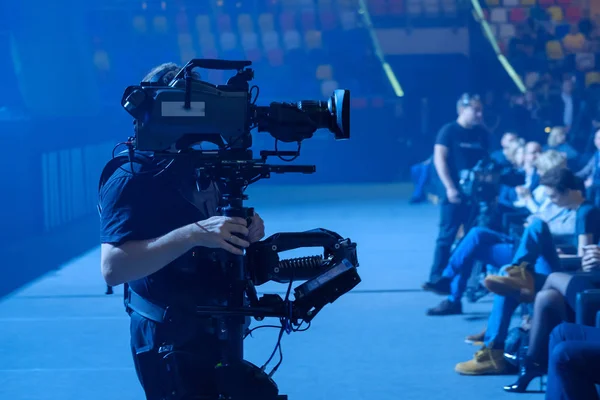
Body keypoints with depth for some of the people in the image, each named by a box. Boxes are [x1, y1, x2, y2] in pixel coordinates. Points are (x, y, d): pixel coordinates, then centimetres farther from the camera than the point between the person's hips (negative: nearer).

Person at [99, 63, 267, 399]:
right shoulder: (130, 180, -18)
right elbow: (113, 267, -30)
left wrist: (244, 230, -5)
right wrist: (193, 234, -37)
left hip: (215, 331, 8)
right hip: (171, 340, -8)